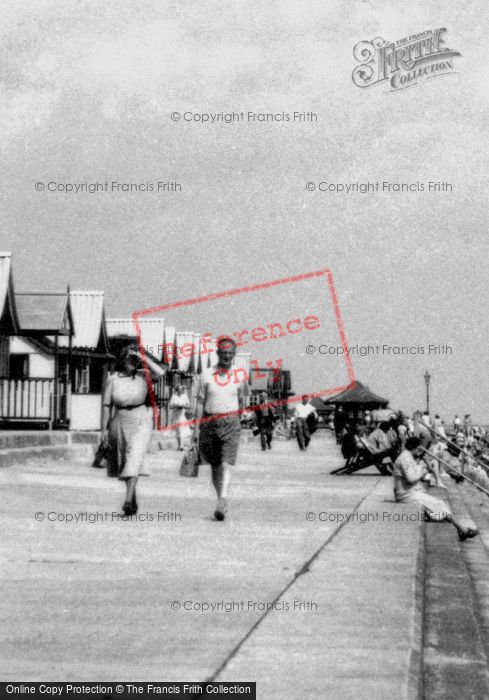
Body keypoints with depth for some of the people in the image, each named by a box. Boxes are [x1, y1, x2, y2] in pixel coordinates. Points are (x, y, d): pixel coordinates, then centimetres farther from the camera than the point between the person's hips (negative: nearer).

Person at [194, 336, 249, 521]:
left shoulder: (239, 376, 6)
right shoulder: (206, 375, 3)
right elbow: (200, 402, 3)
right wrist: (196, 428, -2)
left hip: (230, 423, -1)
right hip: (209, 423, 1)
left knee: (226, 464, -15)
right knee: (215, 466, 9)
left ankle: (222, 503, -24)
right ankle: (222, 501, 22)